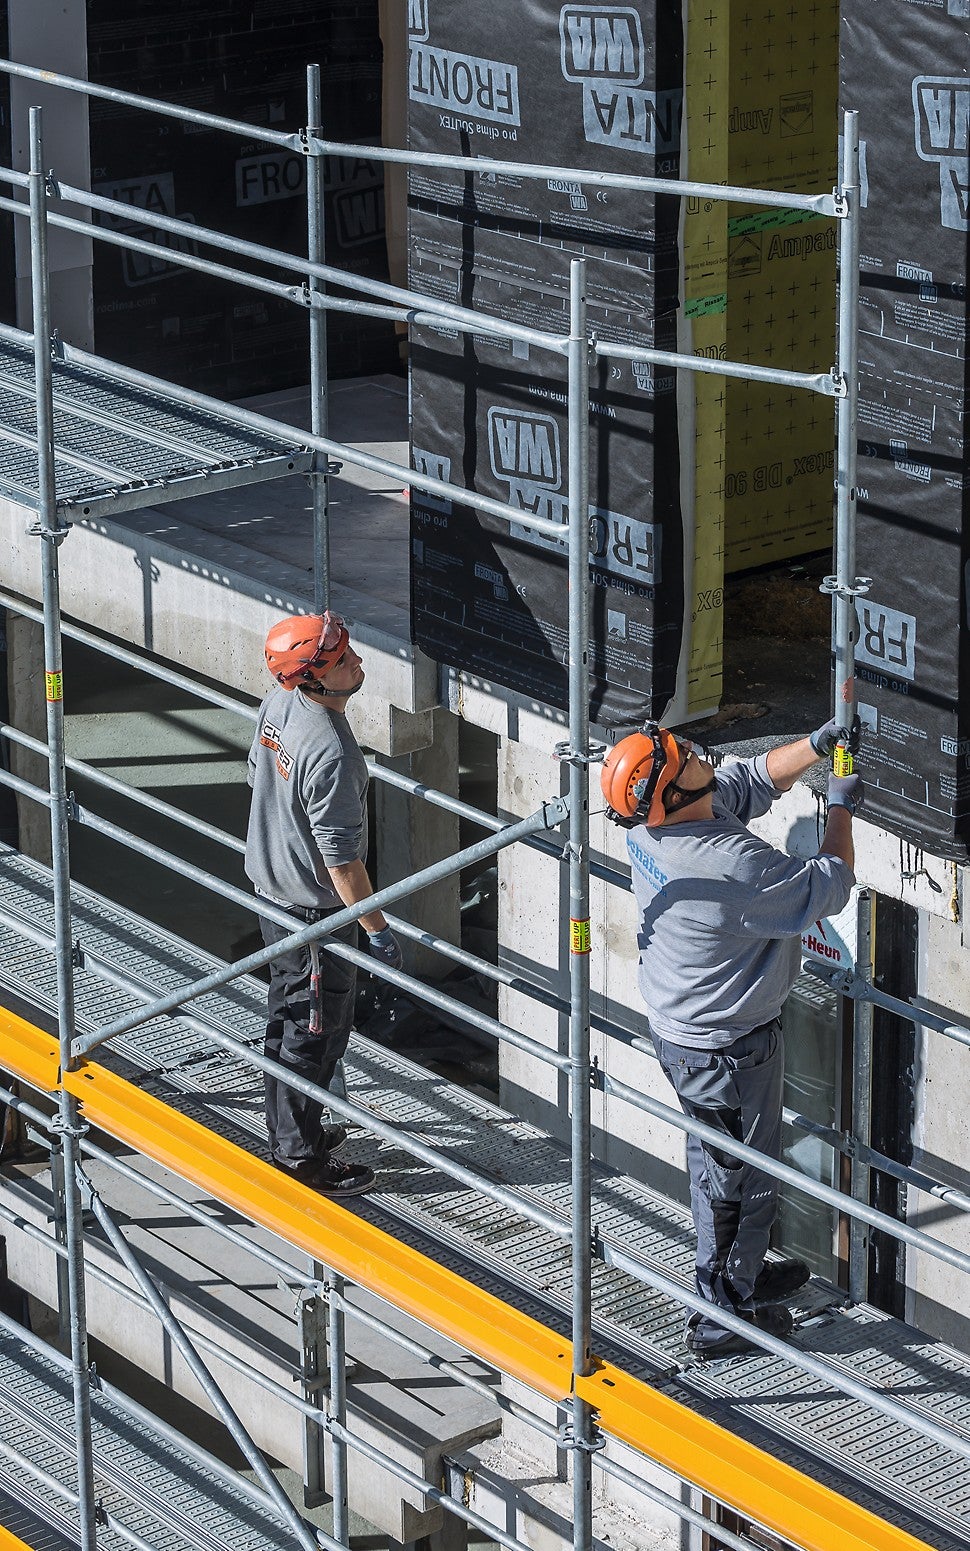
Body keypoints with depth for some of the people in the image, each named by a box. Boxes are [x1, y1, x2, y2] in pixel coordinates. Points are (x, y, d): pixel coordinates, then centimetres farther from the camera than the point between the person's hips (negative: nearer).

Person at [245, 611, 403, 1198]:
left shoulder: (278, 703, -5)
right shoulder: (331, 754, -32)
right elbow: (342, 860, -28)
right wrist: (378, 929, -18)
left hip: (271, 882, 9)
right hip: (315, 908, -9)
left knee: (290, 1014, 23)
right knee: (318, 1030, 5)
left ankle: (292, 1131, 39)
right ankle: (300, 1159, 16)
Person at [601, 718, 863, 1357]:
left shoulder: (651, 828, -11)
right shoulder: (734, 867, -37)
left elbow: (751, 780, 6)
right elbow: (828, 889, -23)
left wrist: (817, 745, -3)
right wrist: (842, 809, -9)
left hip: (677, 1027, 9)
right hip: (729, 1051, -9)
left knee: (715, 1161, 27)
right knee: (744, 1179, 12)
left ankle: (744, 1274, 49)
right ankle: (724, 1317, 28)